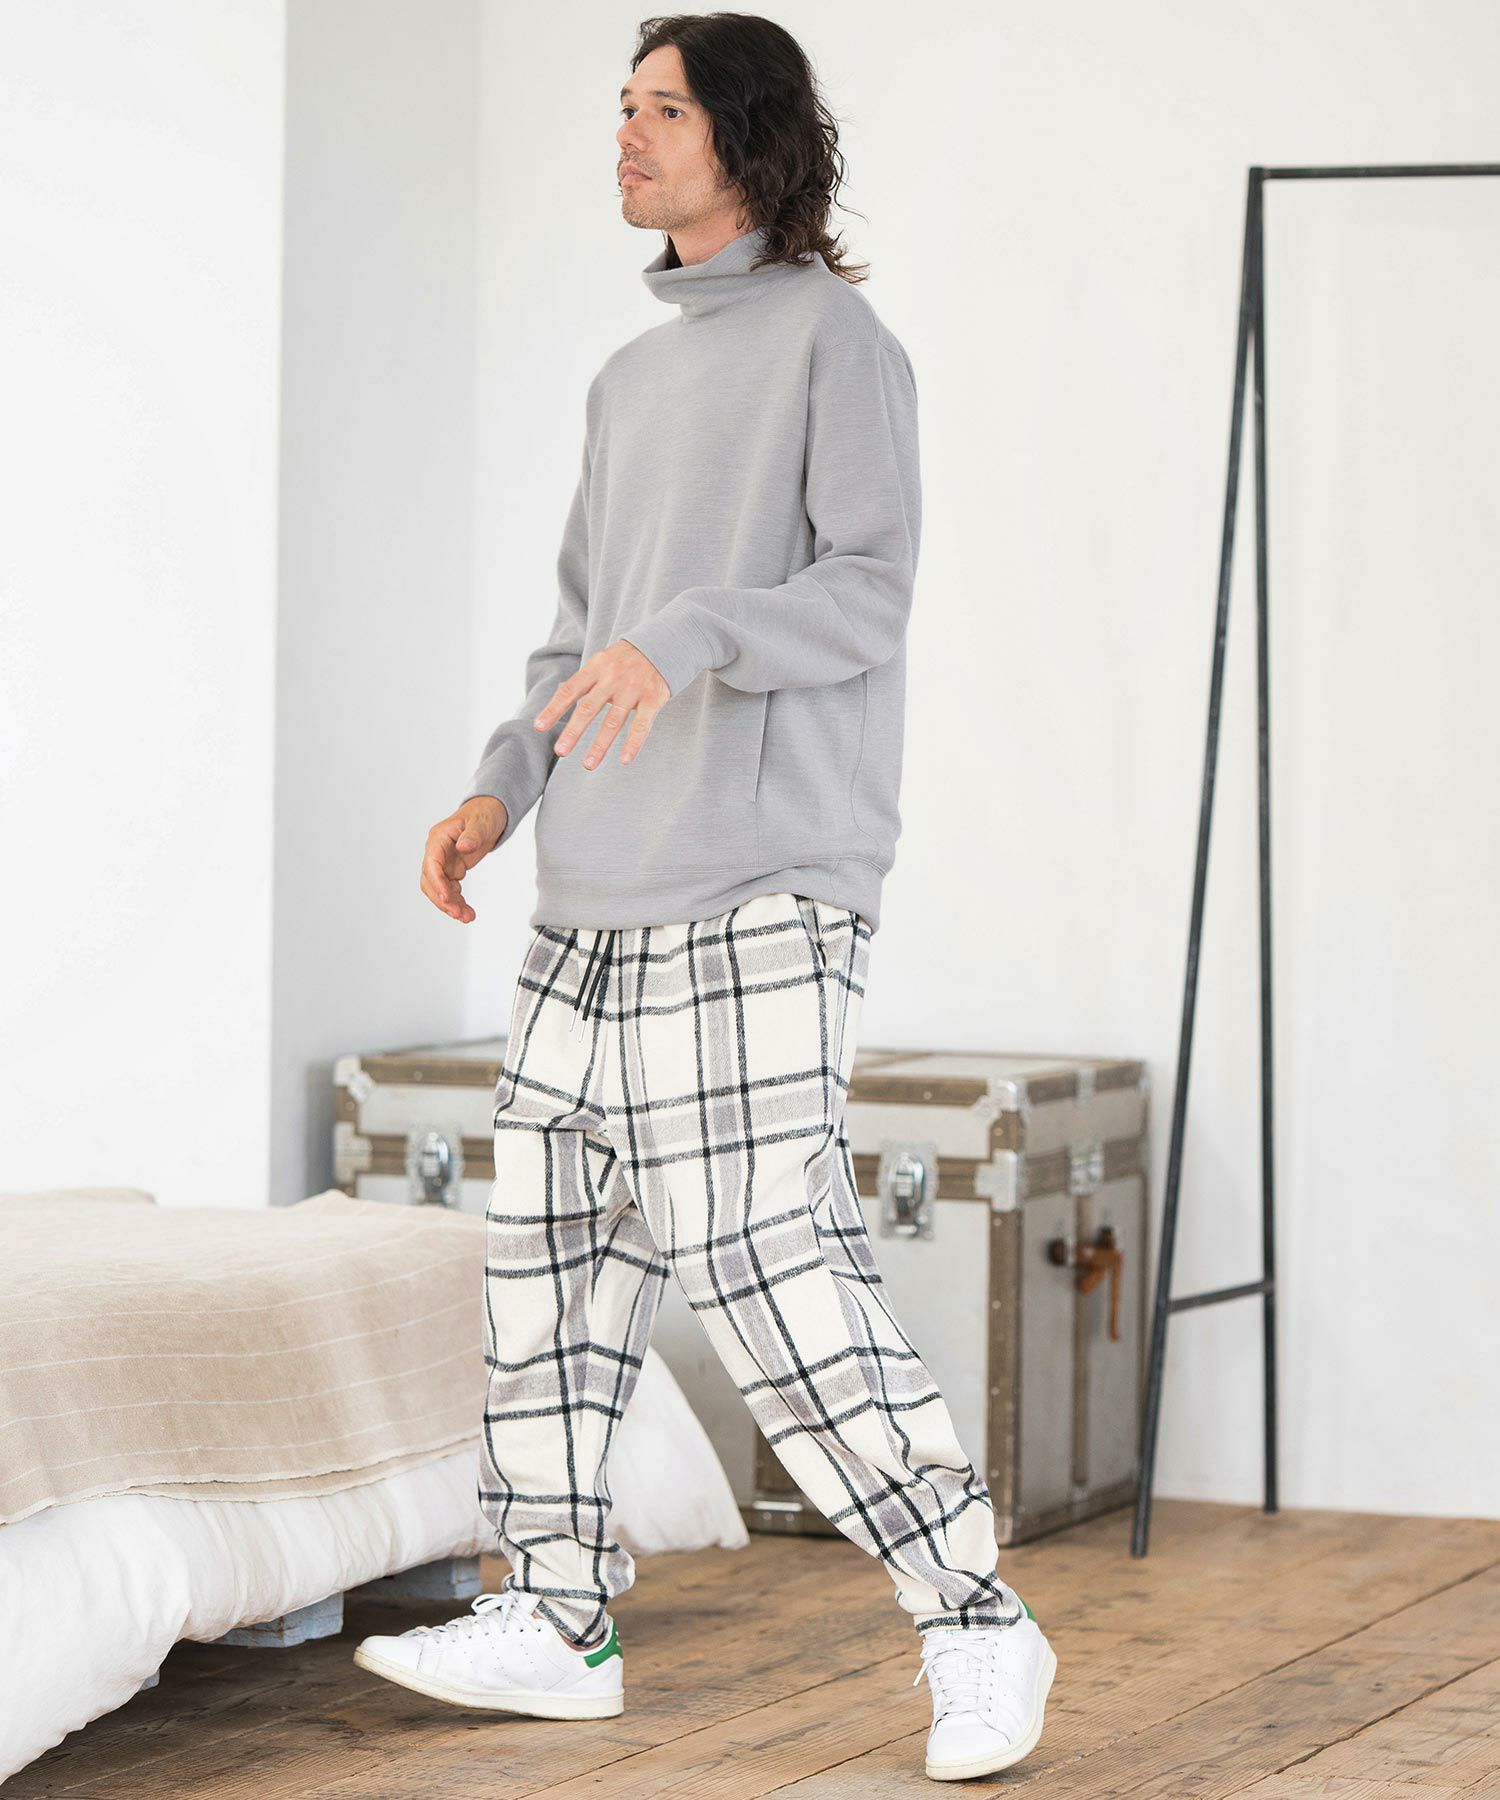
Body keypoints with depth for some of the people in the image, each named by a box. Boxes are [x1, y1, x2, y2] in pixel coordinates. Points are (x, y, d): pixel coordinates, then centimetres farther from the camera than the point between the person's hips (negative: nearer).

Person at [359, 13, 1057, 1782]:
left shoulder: (831, 334, -3)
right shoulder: (631, 377, 21)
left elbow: (869, 592, -12)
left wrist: (693, 634, -29)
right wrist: (502, 788, 8)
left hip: (760, 895, -8)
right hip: (598, 901, 8)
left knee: (762, 1258, -14)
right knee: (551, 1239, 6)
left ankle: (973, 1621, -6)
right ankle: (554, 1618, 15)